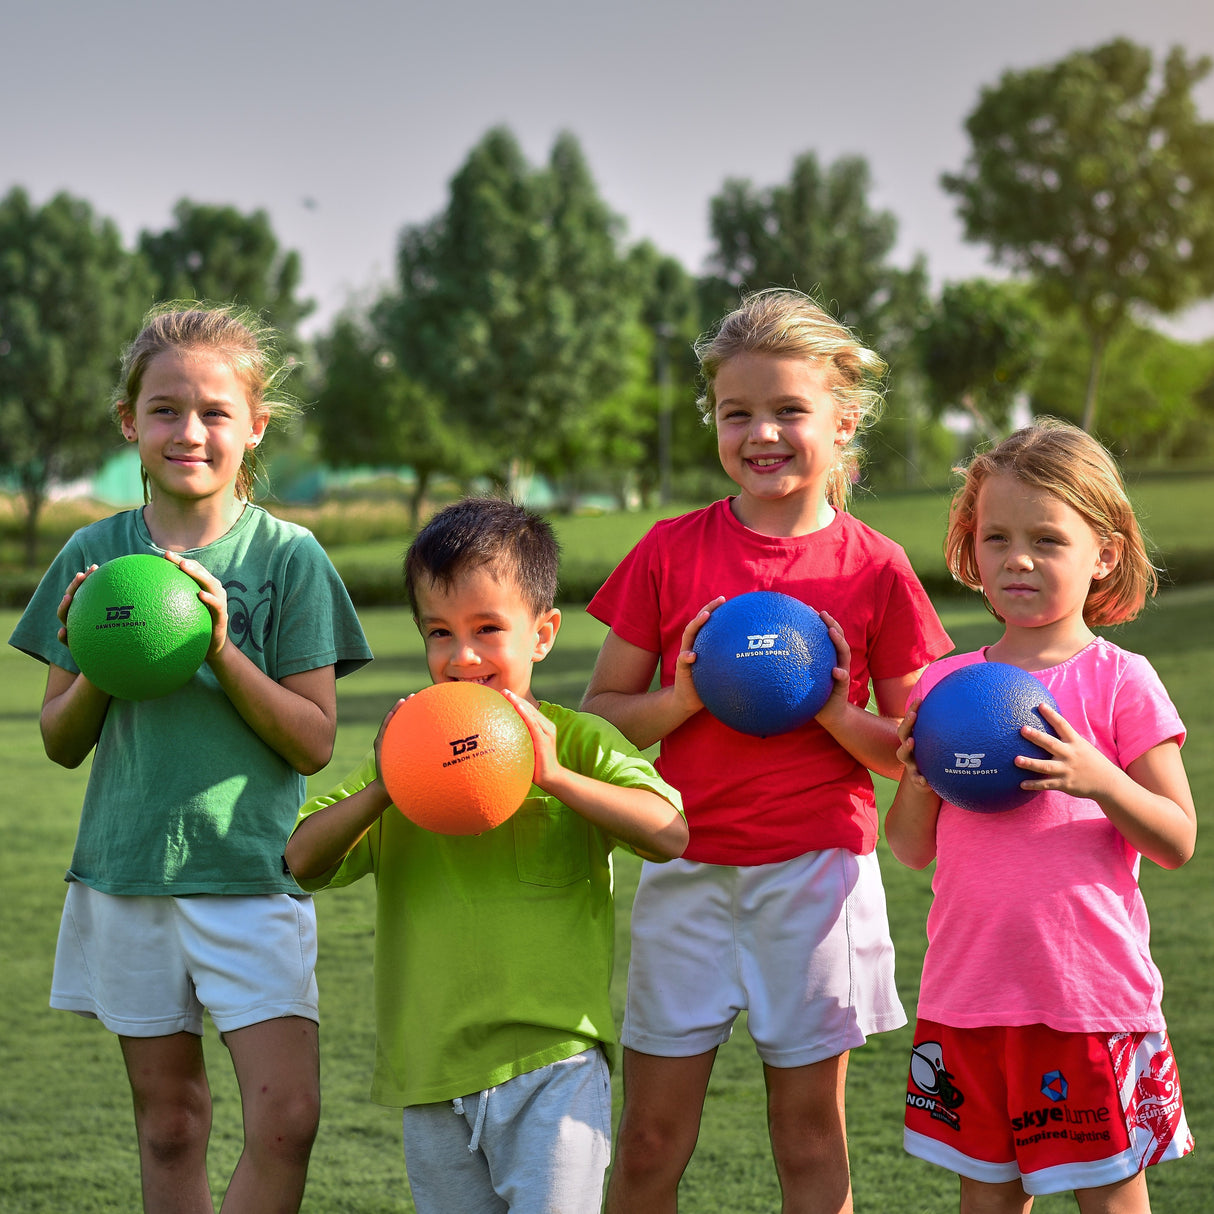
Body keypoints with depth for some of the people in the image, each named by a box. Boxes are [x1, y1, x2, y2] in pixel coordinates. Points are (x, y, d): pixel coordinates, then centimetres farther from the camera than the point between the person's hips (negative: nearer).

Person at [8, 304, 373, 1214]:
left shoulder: (288, 557, -3)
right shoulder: (95, 555, 4)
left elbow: (313, 744, -6)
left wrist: (222, 651, -19)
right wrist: (92, 668, -12)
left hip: (250, 869, -2)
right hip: (126, 867, 3)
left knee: (287, 1119, -12)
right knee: (169, 1122, 10)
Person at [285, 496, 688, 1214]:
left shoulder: (576, 743, -1)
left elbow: (670, 833, -15)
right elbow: (303, 862, 1)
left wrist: (553, 777, -23)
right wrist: (381, 790, -15)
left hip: (554, 1060, -4)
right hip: (432, 1070, 4)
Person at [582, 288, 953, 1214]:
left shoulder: (874, 570, -2)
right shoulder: (671, 552, 0)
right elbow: (599, 716, 4)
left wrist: (835, 713, -15)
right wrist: (682, 699, -14)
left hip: (816, 875, -1)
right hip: (687, 871, 1)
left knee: (811, 1136, 9)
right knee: (651, 1137, 6)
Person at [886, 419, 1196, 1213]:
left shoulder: (1122, 684, -4)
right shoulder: (943, 686, 7)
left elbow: (1178, 843, -5)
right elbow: (914, 849, 11)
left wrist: (1097, 778, -20)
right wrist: (919, 785, -9)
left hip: (1090, 992, -4)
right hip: (968, 991, 4)